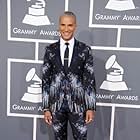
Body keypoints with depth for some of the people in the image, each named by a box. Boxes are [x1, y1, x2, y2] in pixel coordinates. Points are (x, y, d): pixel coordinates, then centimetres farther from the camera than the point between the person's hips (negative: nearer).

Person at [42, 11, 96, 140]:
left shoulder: (85, 50, -3)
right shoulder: (50, 50, 1)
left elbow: (90, 79, -3)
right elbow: (46, 79, 1)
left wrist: (91, 107, -7)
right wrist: (46, 107, -1)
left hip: (78, 104, -1)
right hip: (56, 104, 1)